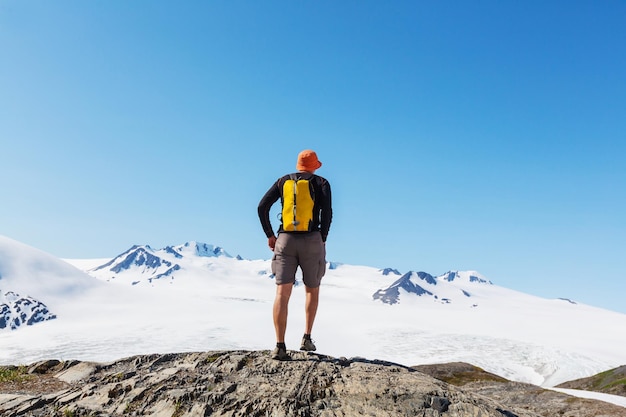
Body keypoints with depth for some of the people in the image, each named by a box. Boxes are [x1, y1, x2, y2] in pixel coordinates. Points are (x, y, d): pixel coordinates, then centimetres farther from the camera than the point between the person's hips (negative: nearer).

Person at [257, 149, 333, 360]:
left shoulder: (283, 181, 15)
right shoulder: (321, 182, 8)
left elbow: (262, 207, 5)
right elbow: (327, 211, -8)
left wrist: (269, 235, 12)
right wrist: (322, 239, 1)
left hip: (285, 240, 1)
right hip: (311, 240, -1)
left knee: (282, 293, -4)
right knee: (312, 290, 18)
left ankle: (280, 346, -12)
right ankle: (306, 338, 13)